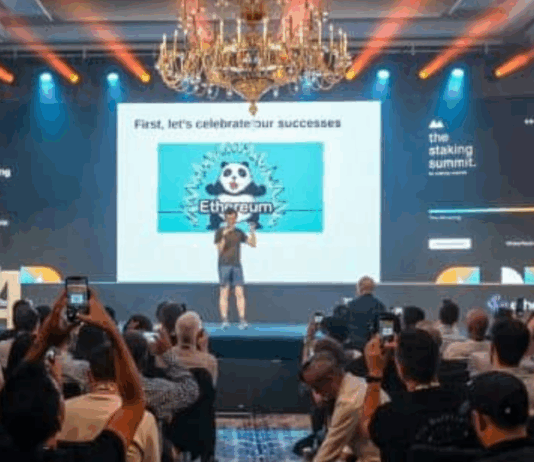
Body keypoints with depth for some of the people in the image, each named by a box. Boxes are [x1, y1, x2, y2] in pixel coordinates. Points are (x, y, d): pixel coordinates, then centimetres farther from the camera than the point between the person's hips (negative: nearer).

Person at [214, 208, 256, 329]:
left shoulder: (239, 232, 13)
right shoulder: (220, 232, 2)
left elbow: (253, 244, 10)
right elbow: (220, 250, -6)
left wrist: (252, 231, -5)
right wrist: (224, 236, -18)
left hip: (237, 265, 3)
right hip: (224, 265, -3)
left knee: (240, 293, -4)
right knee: (224, 292, -5)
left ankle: (242, 321, -7)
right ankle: (224, 320, -5)